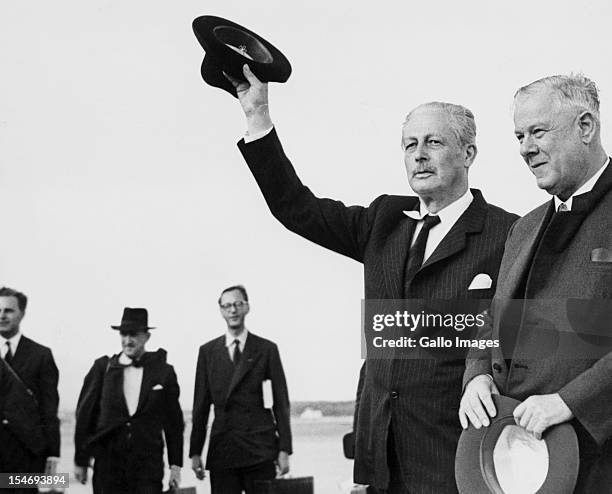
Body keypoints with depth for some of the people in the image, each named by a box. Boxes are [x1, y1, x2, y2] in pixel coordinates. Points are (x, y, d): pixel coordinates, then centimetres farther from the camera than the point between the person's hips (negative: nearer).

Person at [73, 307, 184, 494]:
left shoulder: (163, 371, 5)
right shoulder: (102, 368, 4)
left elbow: (174, 422, 8)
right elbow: (84, 415, 6)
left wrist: (175, 465, 5)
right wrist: (80, 461, 5)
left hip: (148, 467, -1)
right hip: (108, 465, 1)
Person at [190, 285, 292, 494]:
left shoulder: (266, 349, 5)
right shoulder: (208, 351, 10)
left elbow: (281, 402, 4)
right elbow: (201, 404, 9)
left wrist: (284, 449, -2)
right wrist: (195, 451, 4)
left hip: (259, 451, -1)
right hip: (222, 450, 1)